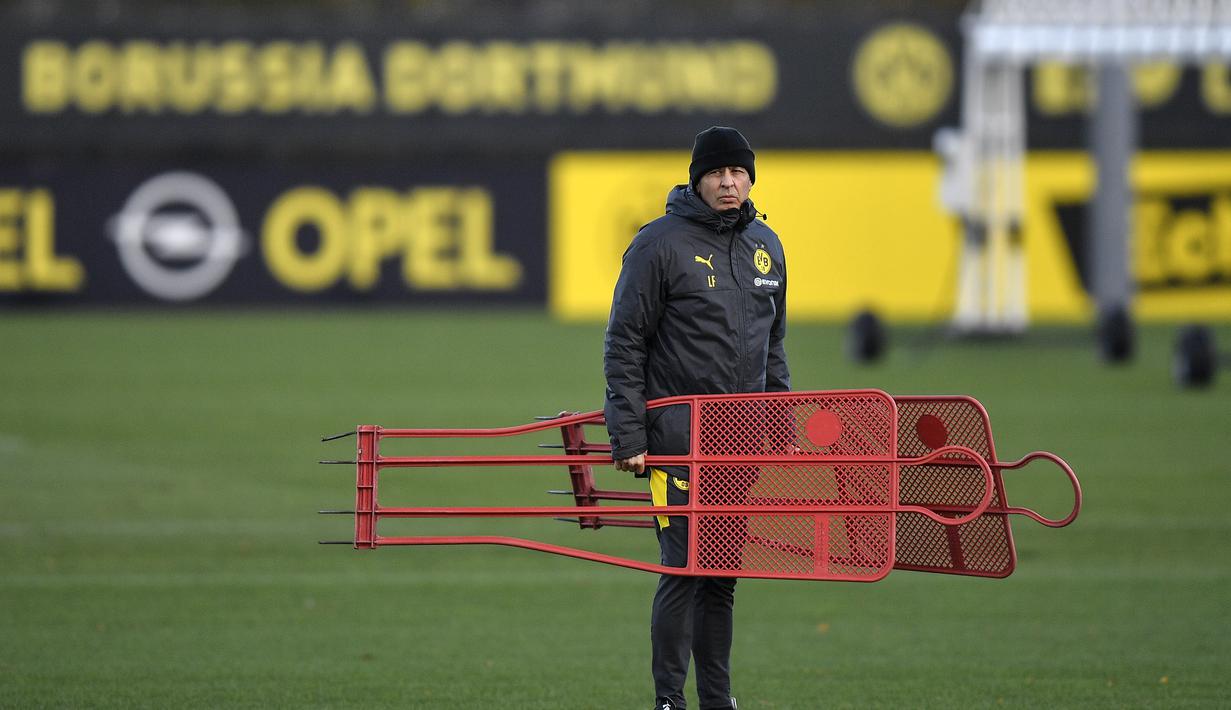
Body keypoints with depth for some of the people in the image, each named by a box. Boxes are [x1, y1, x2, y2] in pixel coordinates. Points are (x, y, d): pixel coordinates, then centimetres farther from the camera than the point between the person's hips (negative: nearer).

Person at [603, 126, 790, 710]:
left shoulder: (765, 247, 13)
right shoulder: (661, 244, -6)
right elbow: (624, 346, -6)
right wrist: (627, 436, -11)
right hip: (677, 437, -5)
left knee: (724, 574, 8)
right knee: (684, 569, -8)